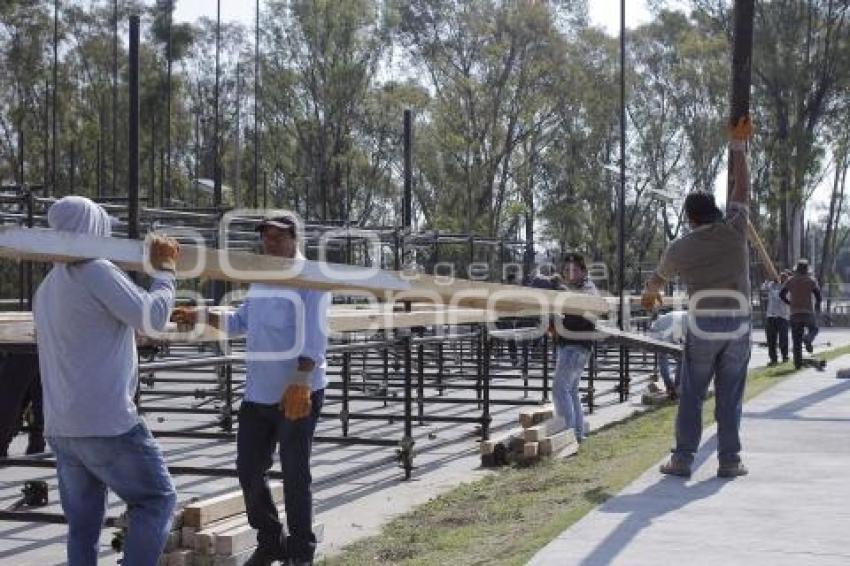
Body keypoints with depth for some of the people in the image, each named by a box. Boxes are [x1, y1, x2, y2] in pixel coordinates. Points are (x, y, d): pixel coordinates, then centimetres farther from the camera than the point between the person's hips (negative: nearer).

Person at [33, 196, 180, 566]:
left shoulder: (47, 288, 17)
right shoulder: (96, 271, -10)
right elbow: (152, 318, -10)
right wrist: (165, 271, 5)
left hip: (60, 427, 8)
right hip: (106, 422, -8)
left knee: (83, 522, 10)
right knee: (156, 500, 2)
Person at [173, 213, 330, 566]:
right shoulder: (261, 280, 16)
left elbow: (314, 337, -20)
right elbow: (240, 322, 24)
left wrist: (300, 384, -31)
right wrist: (200, 317, 9)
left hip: (298, 393, -7)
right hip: (258, 393, 8)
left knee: (295, 475, 0)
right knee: (248, 470, 10)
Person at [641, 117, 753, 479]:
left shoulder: (680, 248, 5)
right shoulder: (733, 229, 1)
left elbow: (658, 277, 26)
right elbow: (741, 188, 14)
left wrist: (649, 296, 49)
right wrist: (737, 144, 23)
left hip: (702, 327, -1)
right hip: (738, 325, 1)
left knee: (691, 396, 6)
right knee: (730, 397, 6)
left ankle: (682, 459, 2)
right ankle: (729, 460, 6)